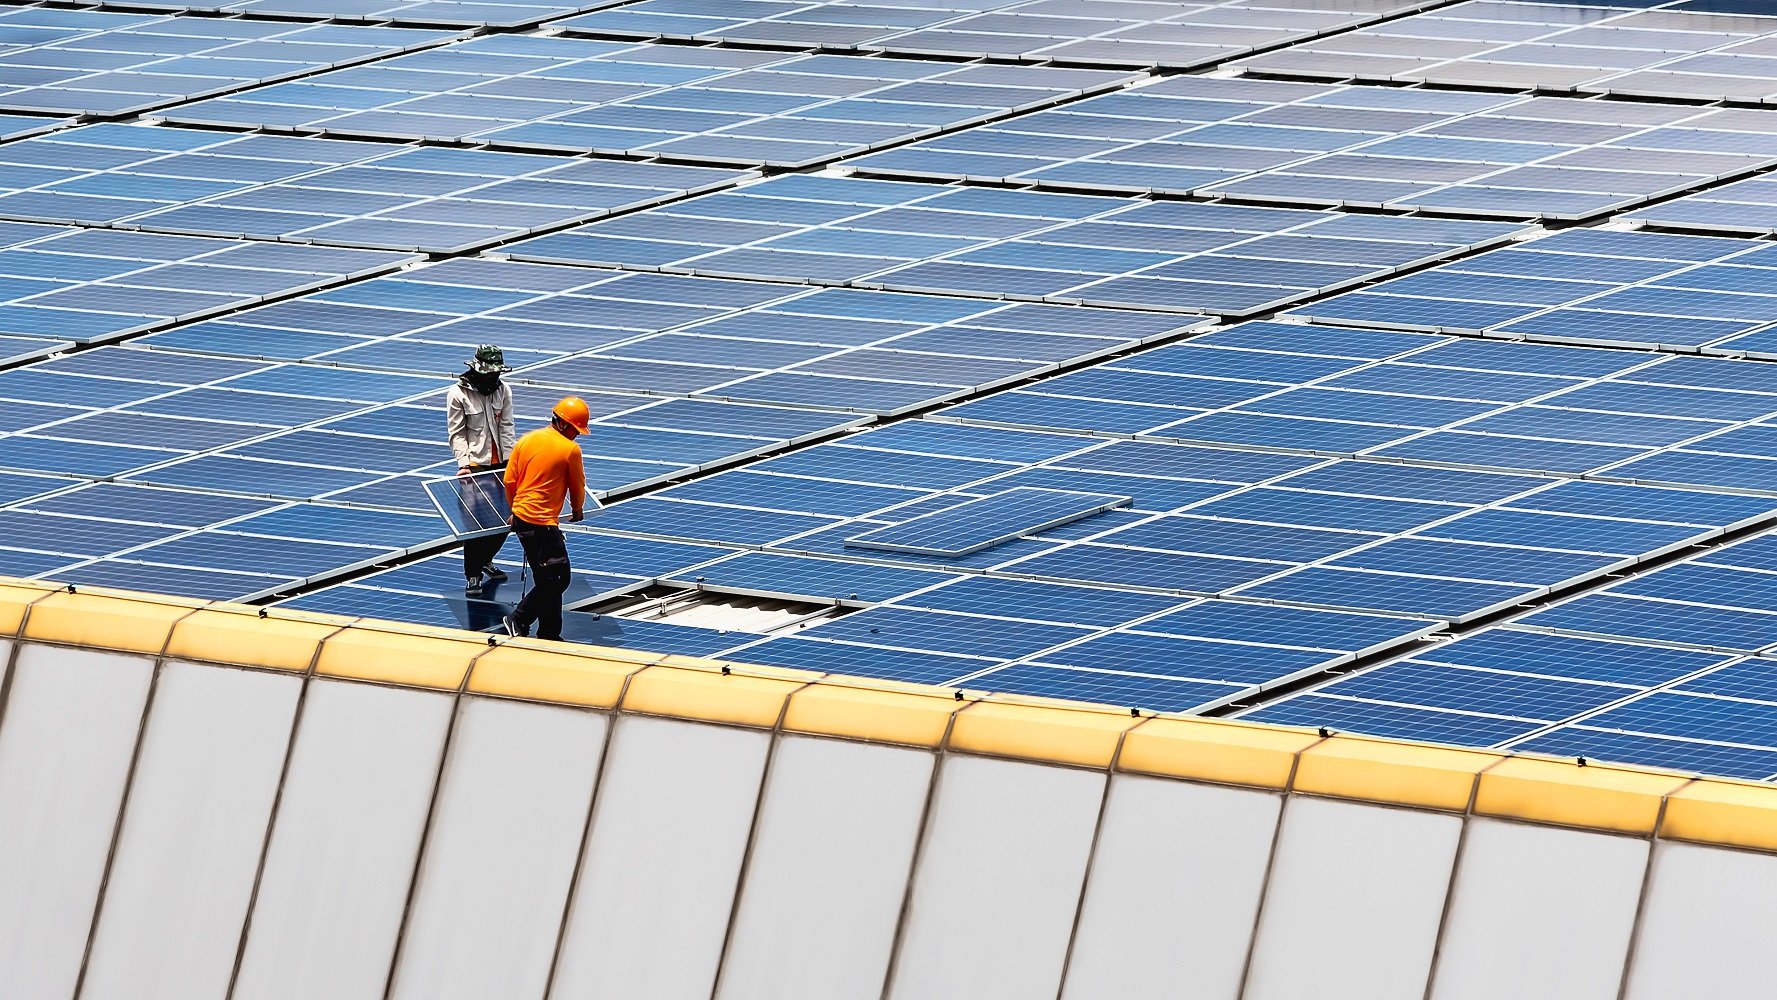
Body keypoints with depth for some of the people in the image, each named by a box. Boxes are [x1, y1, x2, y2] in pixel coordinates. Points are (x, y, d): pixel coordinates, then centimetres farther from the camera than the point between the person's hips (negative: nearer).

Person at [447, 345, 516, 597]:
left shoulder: (503, 390, 3)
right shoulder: (458, 394, -10)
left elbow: (506, 427, 4)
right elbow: (457, 434, -9)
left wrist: (510, 461, -5)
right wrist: (463, 464, -19)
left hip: (500, 463, 5)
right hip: (475, 464, -5)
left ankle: (485, 560, 33)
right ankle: (472, 576, 5)